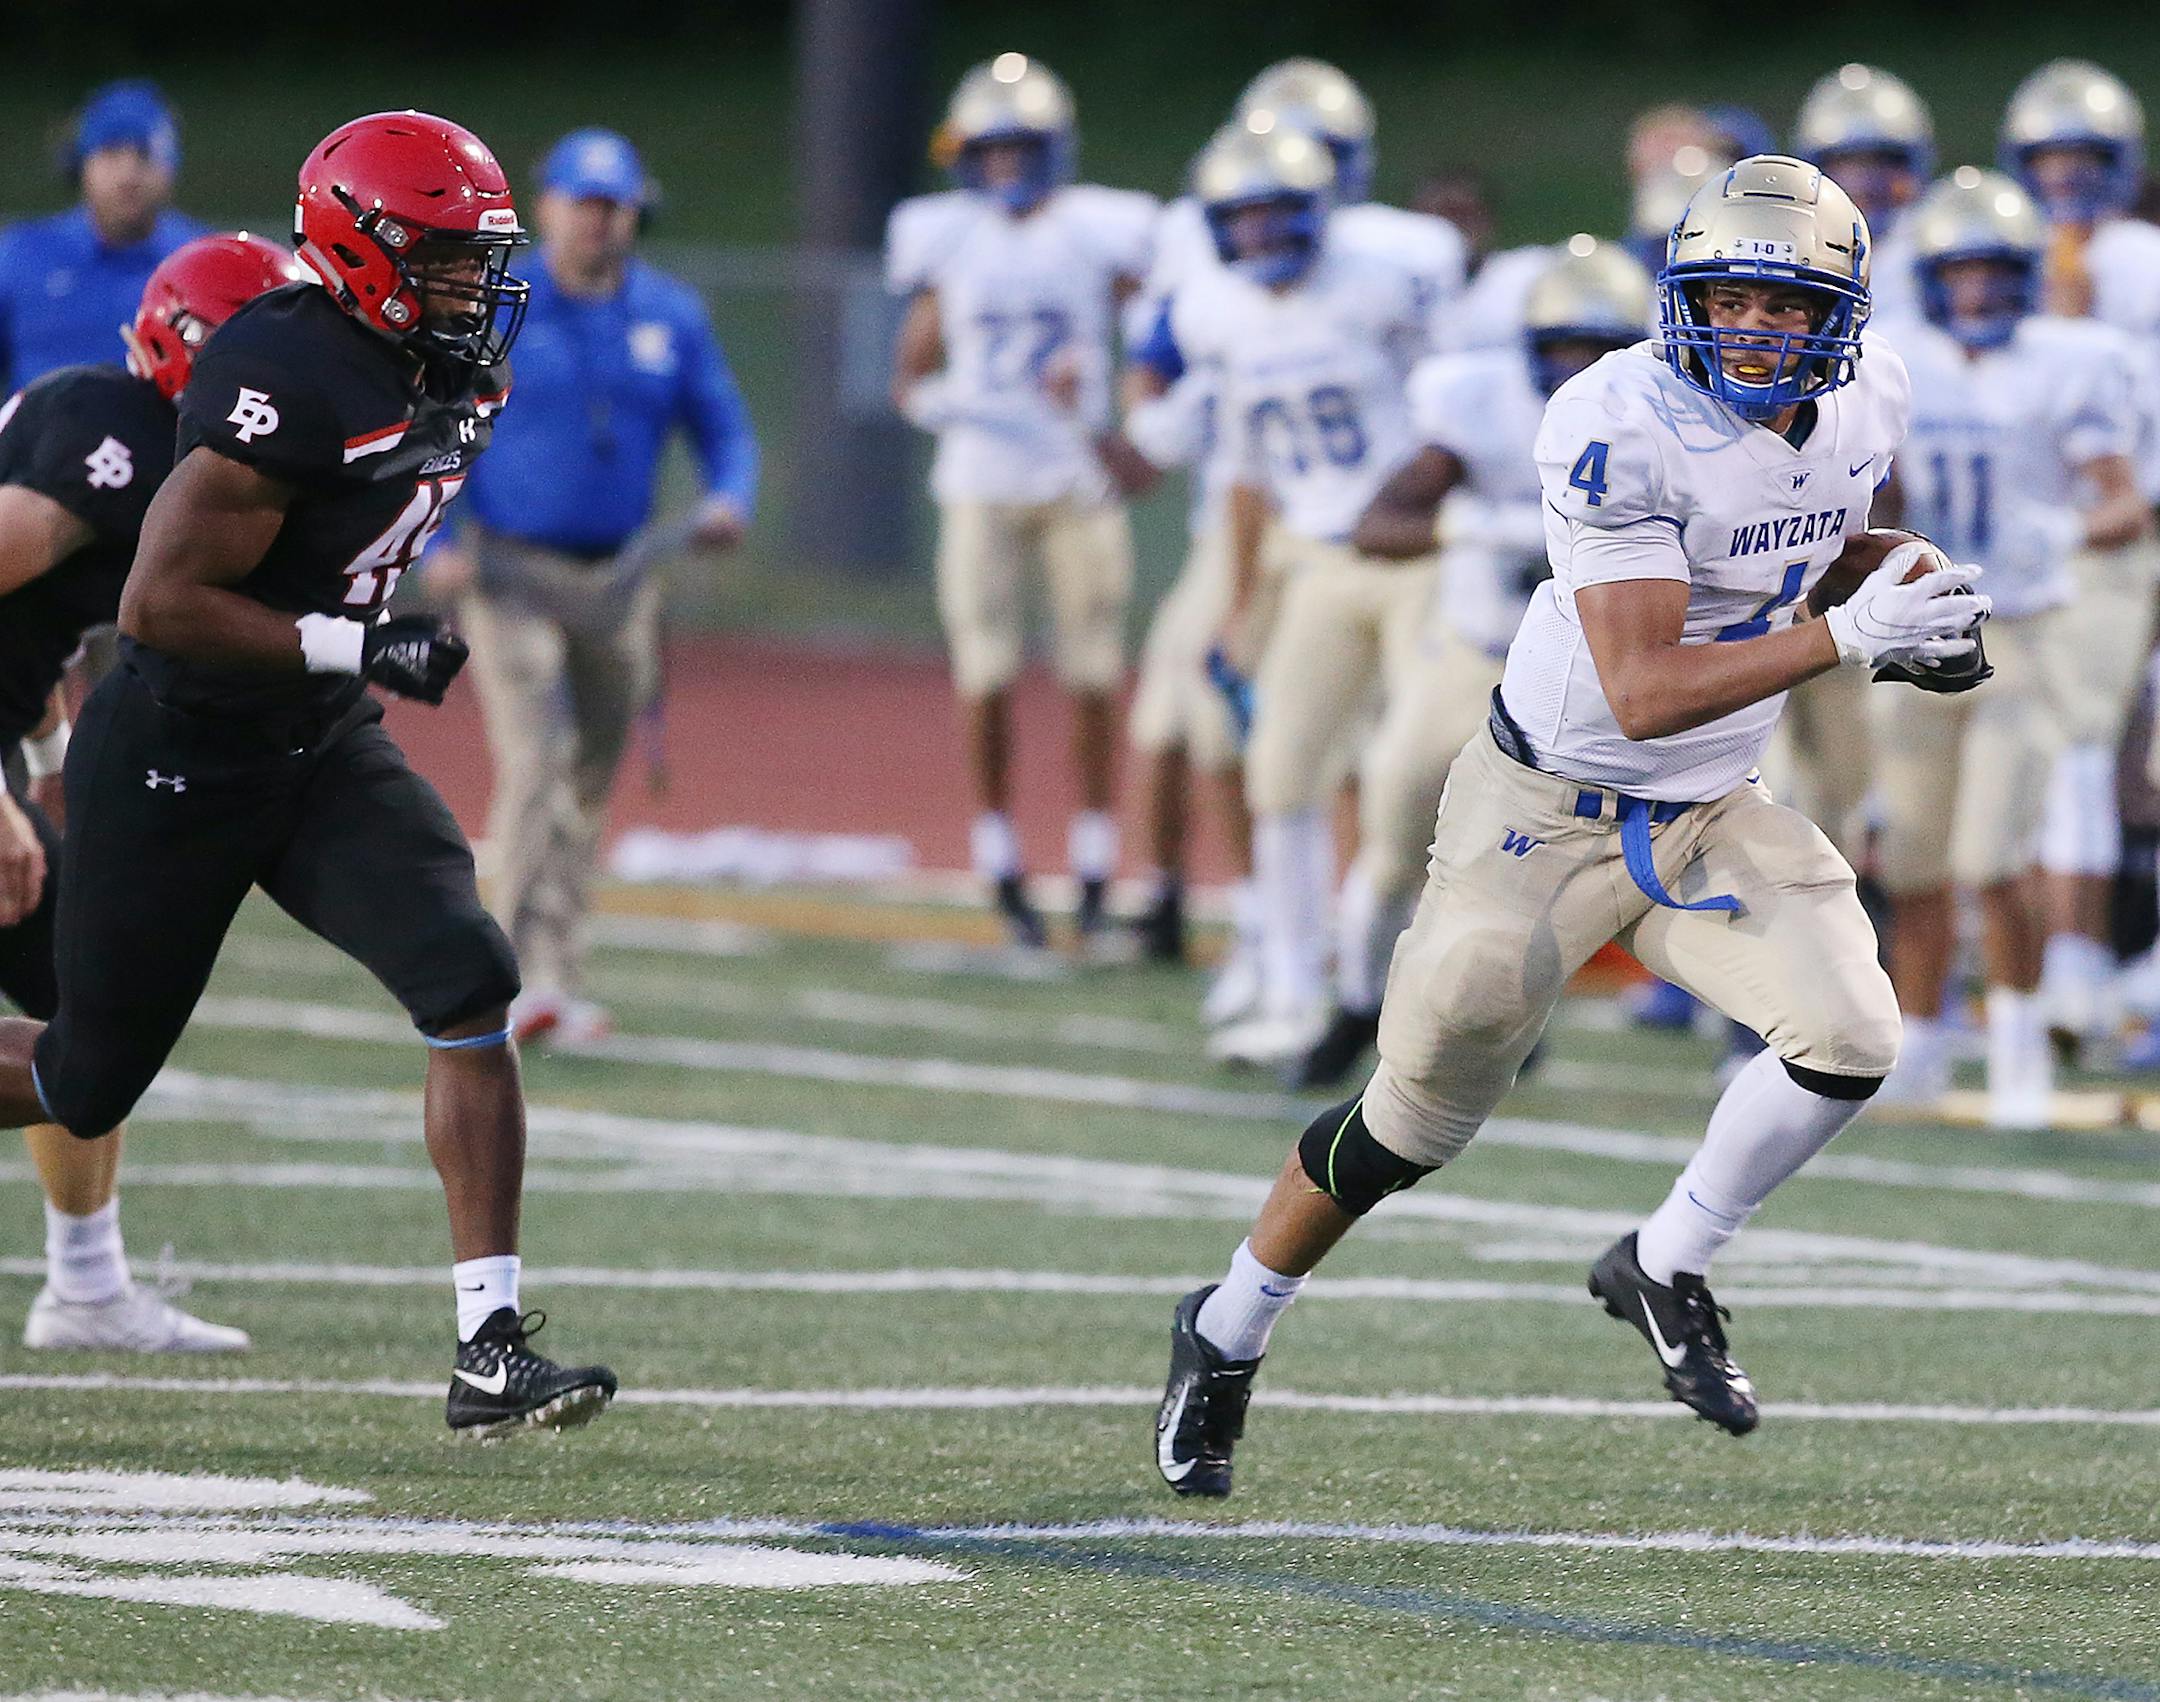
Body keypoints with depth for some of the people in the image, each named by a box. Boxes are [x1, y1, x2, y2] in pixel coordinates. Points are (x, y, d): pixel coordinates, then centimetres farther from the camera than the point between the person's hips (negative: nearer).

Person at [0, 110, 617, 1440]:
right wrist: (358, 645, -29)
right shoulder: (286, 384, -26)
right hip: (174, 767, -7)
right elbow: (159, 601, -28)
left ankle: (493, 1352, -16)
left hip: (321, 749, 7)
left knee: (469, 984, -15)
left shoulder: (450, 376, 2)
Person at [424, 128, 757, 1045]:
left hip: (620, 579, 4)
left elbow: (725, 430, 11)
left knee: (591, 783, 9)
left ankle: (558, 984, 19)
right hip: (511, 572, -4)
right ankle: (533, 977, -25)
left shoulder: (672, 317, 6)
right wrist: (433, 546, -12)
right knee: (536, 760, -19)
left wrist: (729, 500, -10)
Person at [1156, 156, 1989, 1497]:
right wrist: (1844, 639, -37)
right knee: (1417, 1120, 4)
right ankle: (1226, 1336, 29)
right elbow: (1644, 693, -33)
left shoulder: (1867, 401, -5)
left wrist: (1906, 596, 0)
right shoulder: (1622, 428, -28)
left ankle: (1665, 1270, 7)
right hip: (1550, 813, -5)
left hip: (1710, 818, 5)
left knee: (1854, 1036, -17)